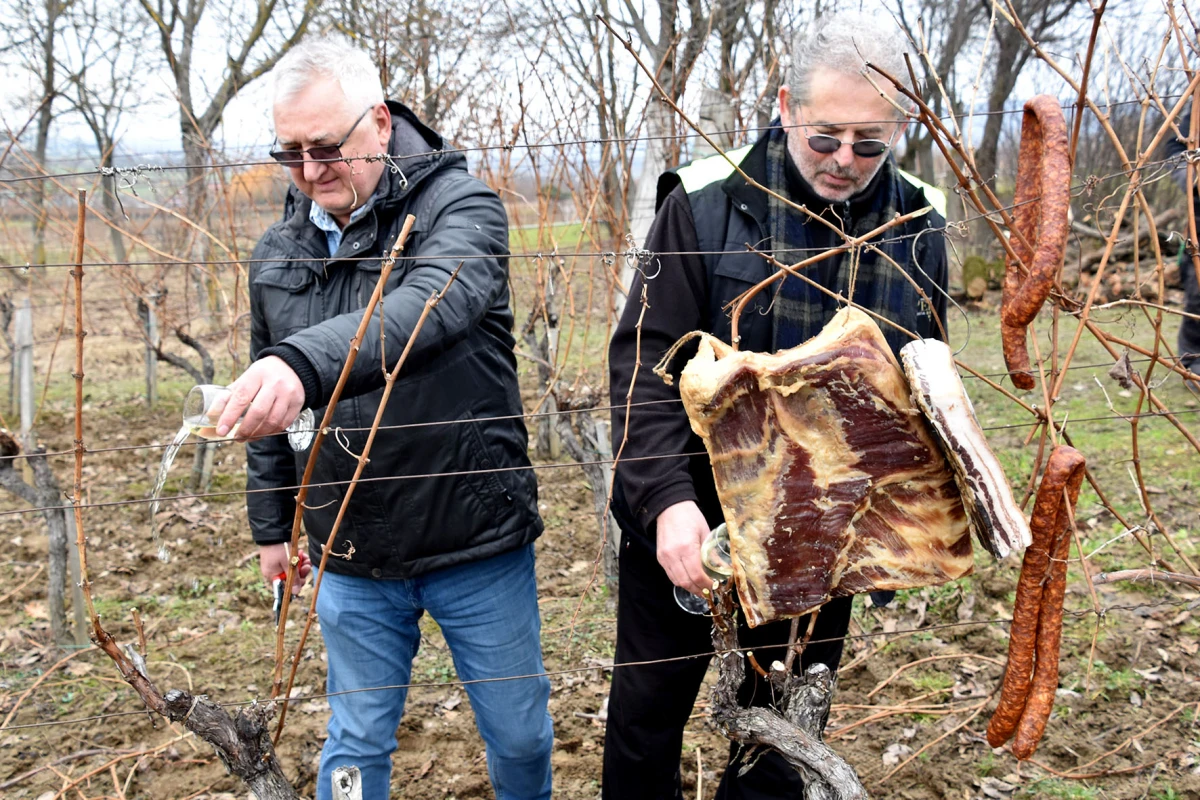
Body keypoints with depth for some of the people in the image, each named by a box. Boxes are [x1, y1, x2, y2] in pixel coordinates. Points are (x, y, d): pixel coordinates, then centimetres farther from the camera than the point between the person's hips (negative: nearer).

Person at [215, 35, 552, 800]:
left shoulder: (461, 206, -12)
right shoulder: (278, 250, 4)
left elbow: (430, 305, -35)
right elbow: (269, 402, 15)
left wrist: (305, 361, -50)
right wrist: (272, 524, 18)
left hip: (478, 543, -3)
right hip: (351, 559, 4)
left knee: (520, 731, 15)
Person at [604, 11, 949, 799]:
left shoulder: (918, 229, -3)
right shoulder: (708, 202, -13)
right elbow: (645, 361, -14)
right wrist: (666, 500, -25)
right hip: (687, 524, -2)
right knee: (648, 713, 15)